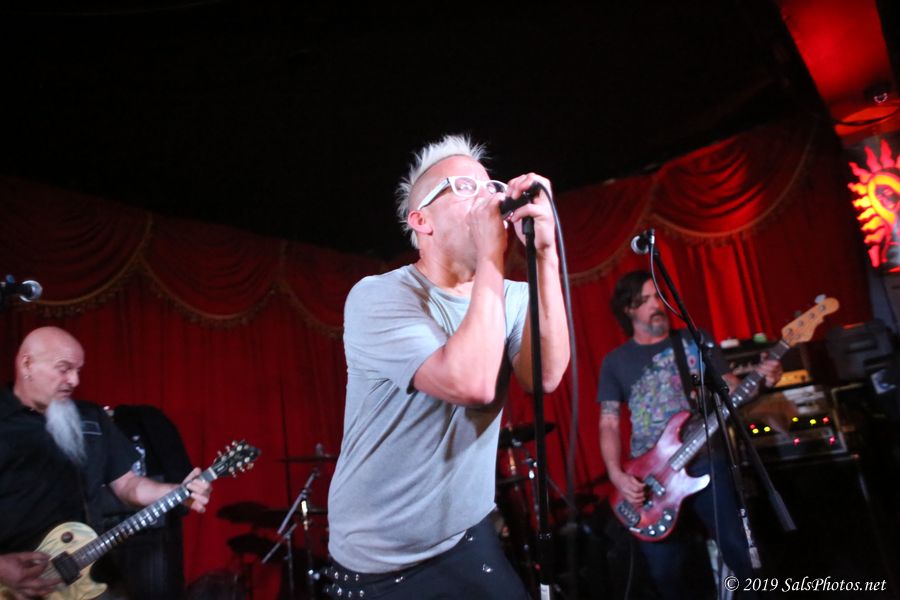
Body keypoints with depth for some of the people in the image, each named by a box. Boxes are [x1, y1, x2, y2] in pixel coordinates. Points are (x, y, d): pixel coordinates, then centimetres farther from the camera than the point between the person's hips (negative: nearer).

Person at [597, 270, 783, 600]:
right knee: (665, 570, 1)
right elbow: (609, 423, 5)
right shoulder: (615, 361, 7)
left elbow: (730, 389, 8)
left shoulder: (696, 340, 8)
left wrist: (759, 379, -14)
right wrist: (617, 476, -9)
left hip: (706, 461, 0)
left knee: (740, 551, -5)